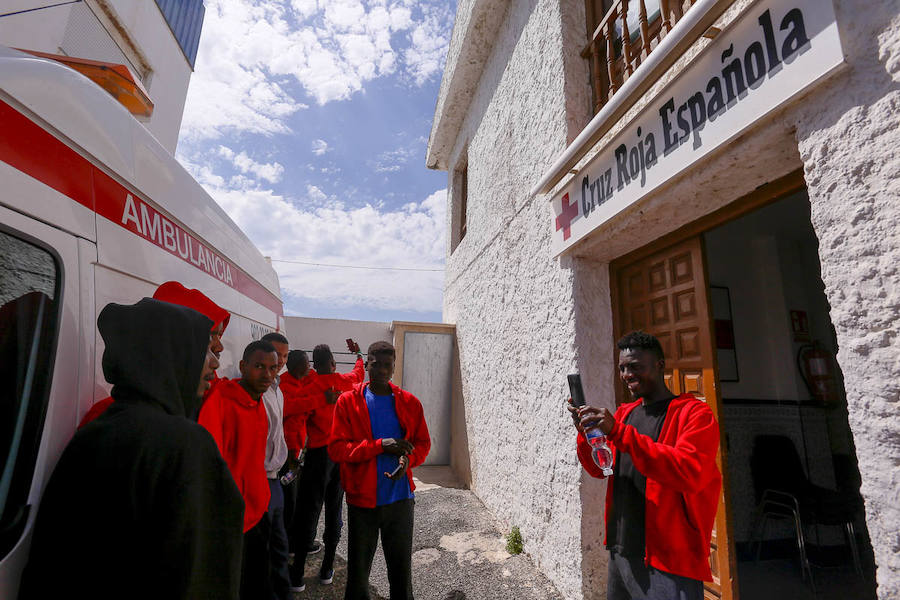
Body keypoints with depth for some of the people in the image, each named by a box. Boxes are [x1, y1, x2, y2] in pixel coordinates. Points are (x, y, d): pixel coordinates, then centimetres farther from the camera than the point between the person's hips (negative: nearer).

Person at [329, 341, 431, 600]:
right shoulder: (347, 401, -6)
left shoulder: (410, 402, 0)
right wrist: (381, 445, -21)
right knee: (358, 568, 15)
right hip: (362, 498, -1)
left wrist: (408, 459, -15)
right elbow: (336, 448, -11)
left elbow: (423, 443, 6)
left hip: (400, 498, 1)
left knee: (401, 565, 14)